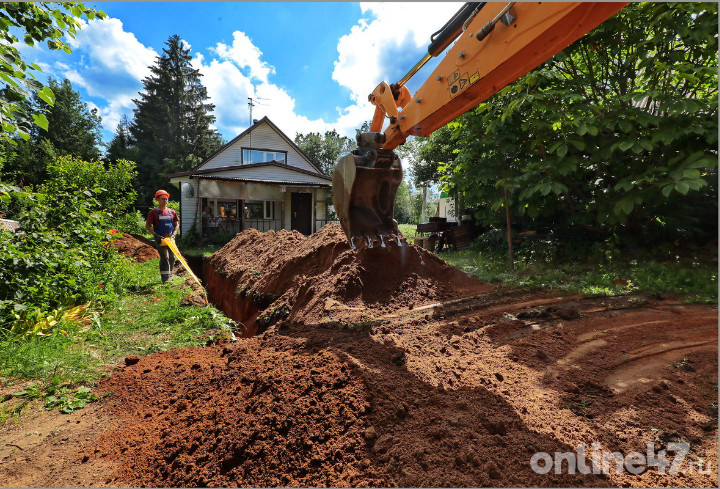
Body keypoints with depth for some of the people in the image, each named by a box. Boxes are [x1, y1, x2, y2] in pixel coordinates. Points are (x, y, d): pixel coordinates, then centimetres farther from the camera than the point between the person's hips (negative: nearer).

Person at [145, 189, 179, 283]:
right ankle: (165, 278, -11)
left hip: (170, 238, 5)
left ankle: (170, 275, 22)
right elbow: (147, 226, -3)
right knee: (164, 257, -13)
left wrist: (173, 234, 0)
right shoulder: (153, 212, -1)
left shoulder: (172, 212, 11)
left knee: (172, 257, 8)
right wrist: (156, 235, -14)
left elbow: (176, 224, 16)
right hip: (160, 238, -5)